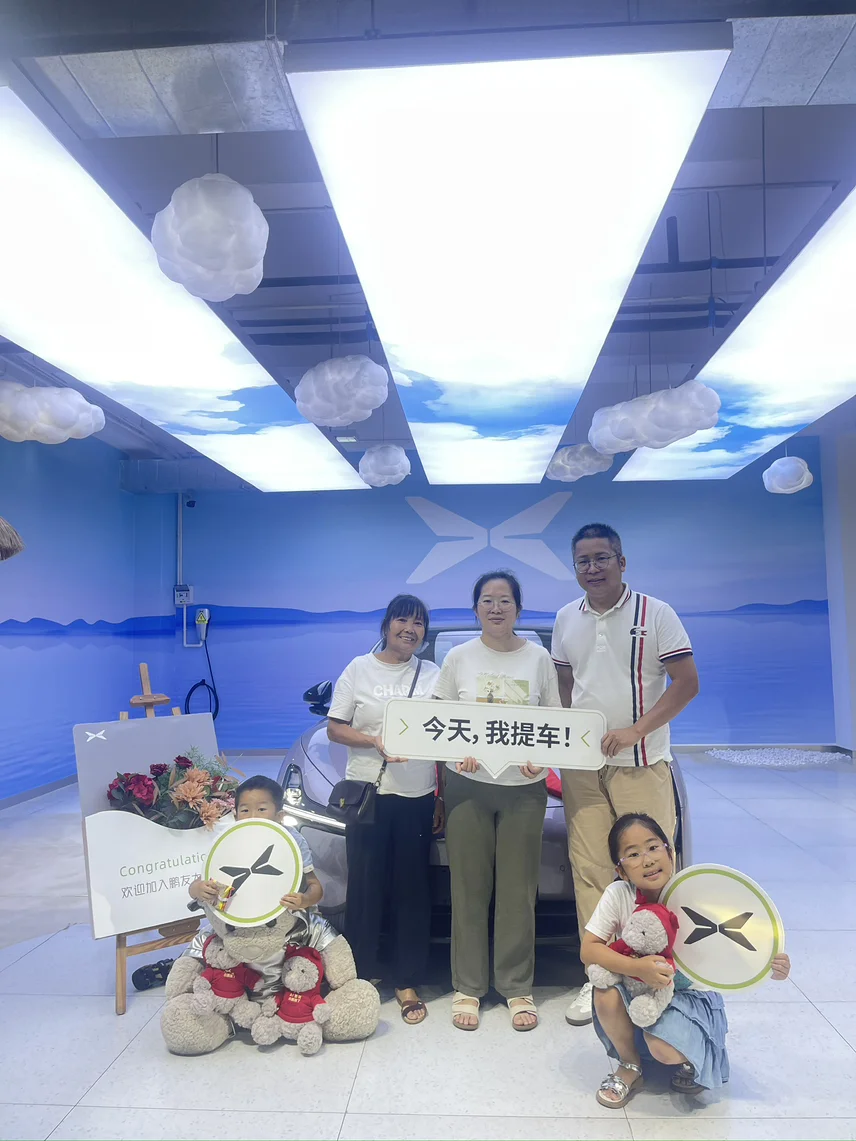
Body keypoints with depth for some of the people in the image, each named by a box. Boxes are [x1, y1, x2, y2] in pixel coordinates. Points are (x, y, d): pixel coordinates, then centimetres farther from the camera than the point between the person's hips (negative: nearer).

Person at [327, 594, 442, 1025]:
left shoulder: (432, 675, 9)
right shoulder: (360, 668, 4)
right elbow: (334, 728, 2)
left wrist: (443, 797, 5)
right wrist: (375, 742, -15)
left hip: (418, 797, 2)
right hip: (368, 792, -1)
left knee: (412, 891, 6)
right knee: (366, 888, 4)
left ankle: (407, 983, 17)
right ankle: (362, 975, 18)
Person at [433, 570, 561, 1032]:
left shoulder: (538, 658, 3)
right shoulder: (459, 657, 2)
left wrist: (541, 758, -13)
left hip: (523, 788, 0)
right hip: (467, 786, 0)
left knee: (518, 891, 6)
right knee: (469, 890, 5)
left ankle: (517, 988, 22)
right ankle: (467, 988, 20)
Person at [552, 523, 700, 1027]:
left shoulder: (656, 613, -4)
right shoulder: (566, 619, 10)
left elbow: (687, 682, -7)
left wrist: (635, 730, -16)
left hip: (641, 762, -3)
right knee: (590, 868, 5)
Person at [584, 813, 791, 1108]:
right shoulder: (618, 895, -20)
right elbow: (588, 950, -21)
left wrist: (769, 965, -33)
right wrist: (636, 967, -36)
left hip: (691, 995, -2)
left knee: (663, 1046, -30)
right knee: (606, 994, -29)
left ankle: (691, 1059, 9)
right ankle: (630, 1066, 2)